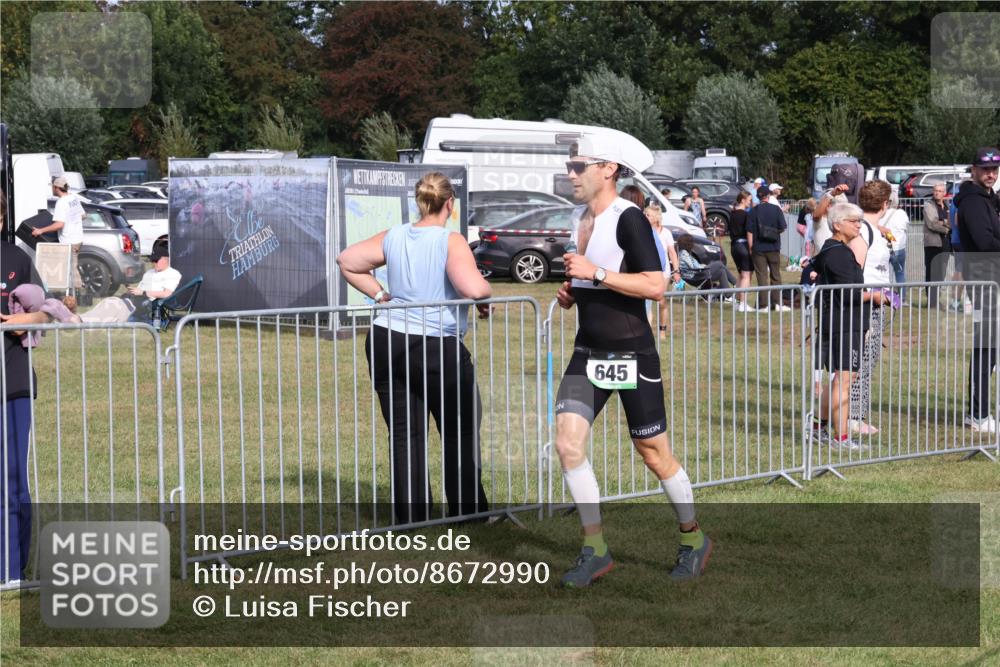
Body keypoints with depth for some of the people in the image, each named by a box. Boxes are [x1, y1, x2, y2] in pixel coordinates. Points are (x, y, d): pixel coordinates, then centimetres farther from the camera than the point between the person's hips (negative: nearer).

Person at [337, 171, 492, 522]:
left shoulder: (393, 237, 5)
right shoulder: (451, 241, -12)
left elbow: (347, 260, 12)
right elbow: (473, 288, -25)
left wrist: (380, 294, 12)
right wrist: (488, 296, -4)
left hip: (387, 342, 5)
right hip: (438, 349, -5)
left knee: (404, 436, 9)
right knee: (461, 434, 12)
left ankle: (410, 519, 8)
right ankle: (467, 512, 18)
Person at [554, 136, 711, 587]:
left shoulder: (627, 219, -14)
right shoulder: (580, 218, 11)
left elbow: (656, 285, -21)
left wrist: (596, 273, -23)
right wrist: (570, 294, 7)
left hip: (631, 355, -7)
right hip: (588, 353, 7)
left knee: (654, 454, 3)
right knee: (568, 444, -7)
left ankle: (693, 539, 24)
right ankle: (595, 551, 2)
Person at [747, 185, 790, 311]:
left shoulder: (753, 211, -3)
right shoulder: (776, 209, -3)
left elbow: (749, 232, -5)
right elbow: (782, 228, -3)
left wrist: (750, 248, 1)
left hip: (758, 248, -1)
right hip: (774, 248, 1)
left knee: (762, 276, 1)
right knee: (775, 276, 11)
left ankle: (763, 304, -1)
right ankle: (777, 303, 10)